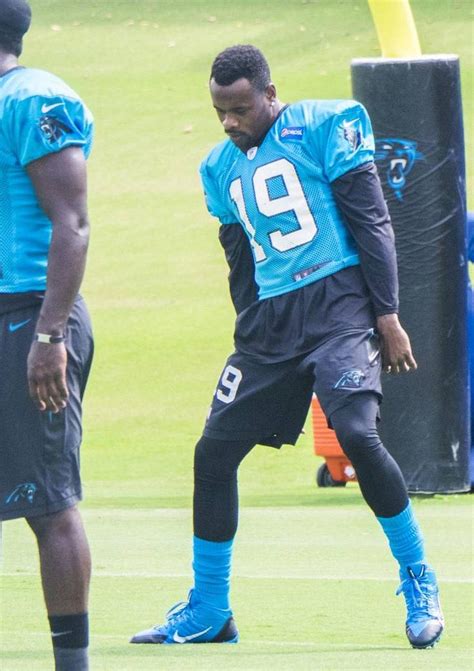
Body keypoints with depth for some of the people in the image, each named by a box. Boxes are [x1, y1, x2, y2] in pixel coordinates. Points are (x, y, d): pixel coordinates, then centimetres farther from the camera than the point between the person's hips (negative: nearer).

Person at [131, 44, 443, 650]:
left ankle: (419, 582, -7)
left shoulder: (324, 128, -3)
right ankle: (206, 612, 14)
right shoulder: (221, 167, 15)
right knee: (215, 452, 2)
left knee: (357, 434, -24)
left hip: (337, 304, -6)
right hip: (268, 322, 6)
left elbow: (371, 223, -6)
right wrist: (255, 337, 18)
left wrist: (387, 316, -10)